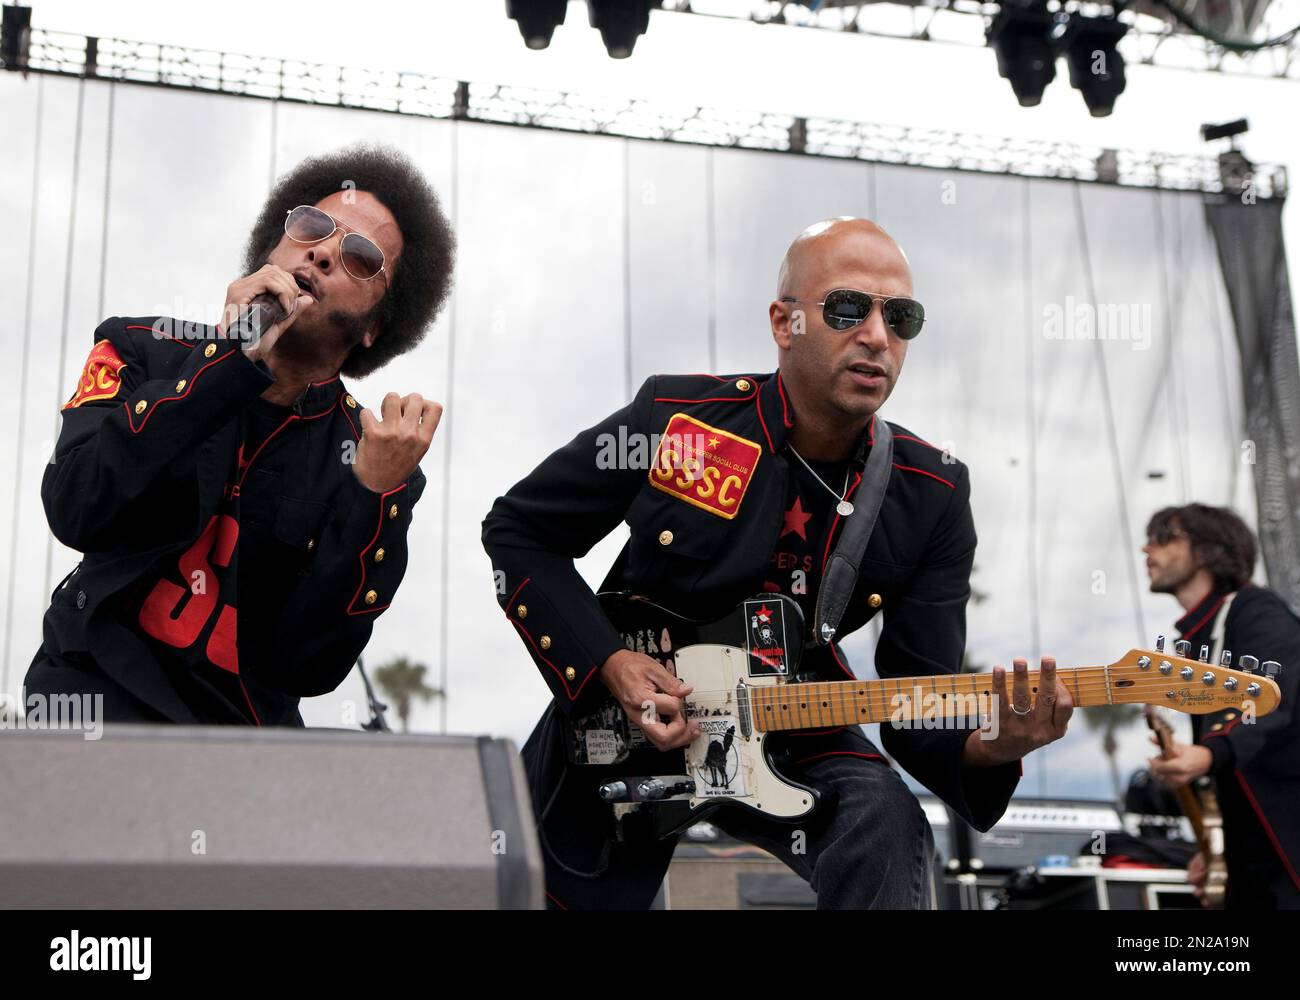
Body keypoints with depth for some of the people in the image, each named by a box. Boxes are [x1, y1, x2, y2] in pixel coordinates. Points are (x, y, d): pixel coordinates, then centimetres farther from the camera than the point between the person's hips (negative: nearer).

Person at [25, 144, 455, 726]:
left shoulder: (369, 461, -1)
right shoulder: (143, 351, 1)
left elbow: (308, 667, -9)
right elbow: (78, 513, -17)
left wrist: (374, 497, -19)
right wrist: (236, 361, -18)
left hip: (245, 727, 1)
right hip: (95, 696, -1)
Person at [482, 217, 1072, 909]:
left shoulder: (931, 498, -11)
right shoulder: (674, 418, -18)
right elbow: (516, 529, -6)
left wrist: (985, 746, -35)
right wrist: (605, 662, -19)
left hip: (787, 735, 1)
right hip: (612, 726, 0)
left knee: (886, 830, -29)